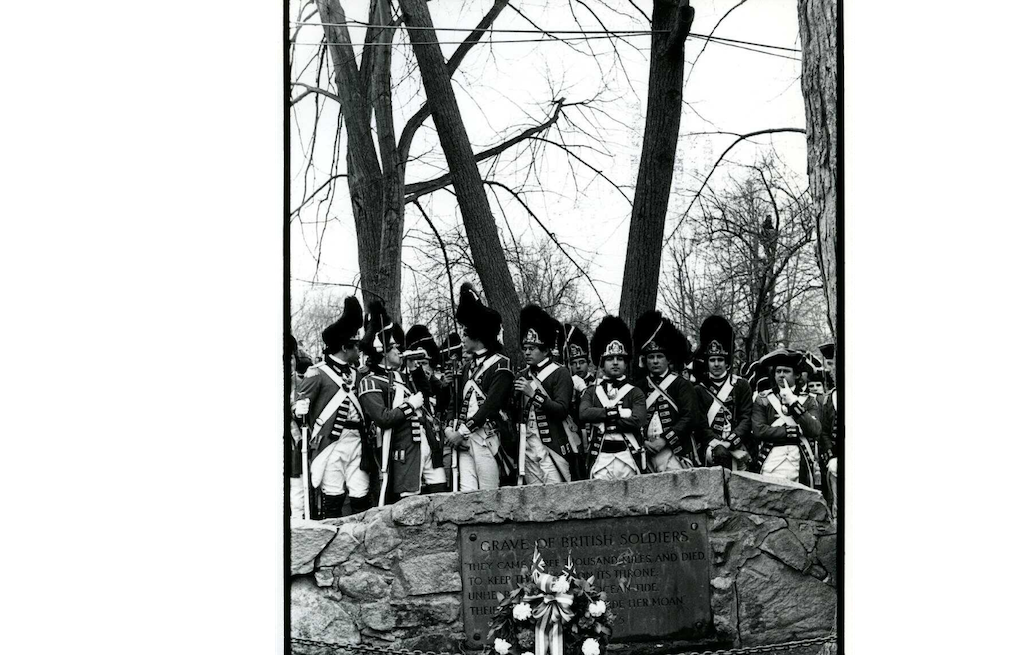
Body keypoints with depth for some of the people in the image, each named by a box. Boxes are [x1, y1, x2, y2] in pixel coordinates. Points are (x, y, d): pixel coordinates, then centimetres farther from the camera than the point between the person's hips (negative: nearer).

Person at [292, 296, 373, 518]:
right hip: (331, 440, -5)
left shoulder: (355, 373, 16)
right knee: (333, 496, -4)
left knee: (362, 495, 2)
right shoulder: (318, 373, -3)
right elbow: (299, 407, -3)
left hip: (357, 439, 6)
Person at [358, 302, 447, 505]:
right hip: (404, 453, -7)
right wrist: (411, 405, -11)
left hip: (429, 445, 7)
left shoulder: (406, 373, 18)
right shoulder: (371, 383, -7)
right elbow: (382, 418, -18)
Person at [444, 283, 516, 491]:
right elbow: (457, 401, 19)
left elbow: (491, 404, -13)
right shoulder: (469, 366, 19)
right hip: (465, 438, 6)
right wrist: (450, 427, 1)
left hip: (487, 437, -6)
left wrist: (463, 430, -16)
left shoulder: (500, 365, -4)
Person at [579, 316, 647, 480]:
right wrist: (617, 412, -11)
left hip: (628, 458, 0)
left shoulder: (635, 393, 7)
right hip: (600, 458, 1)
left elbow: (637, 421, -9)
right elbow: (584, 413, -7)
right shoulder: (592, 392, 12)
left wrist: (603, 420, -7)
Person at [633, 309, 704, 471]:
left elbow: (690, 417, -3)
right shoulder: (639, 386, 14)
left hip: (677, 450, -3)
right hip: (647, 451, 3)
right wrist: (643, 441, -8)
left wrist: (665, 440, -10)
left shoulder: (681, 384, 5)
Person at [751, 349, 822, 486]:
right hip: (772, 464, -1)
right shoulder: (763, 400, 11)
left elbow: (815, 430, -2)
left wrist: (793, 403, -7)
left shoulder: (808, 400, 13)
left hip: (801, 464, 1)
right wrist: (795, 431, -4)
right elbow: (758, 431, -2)